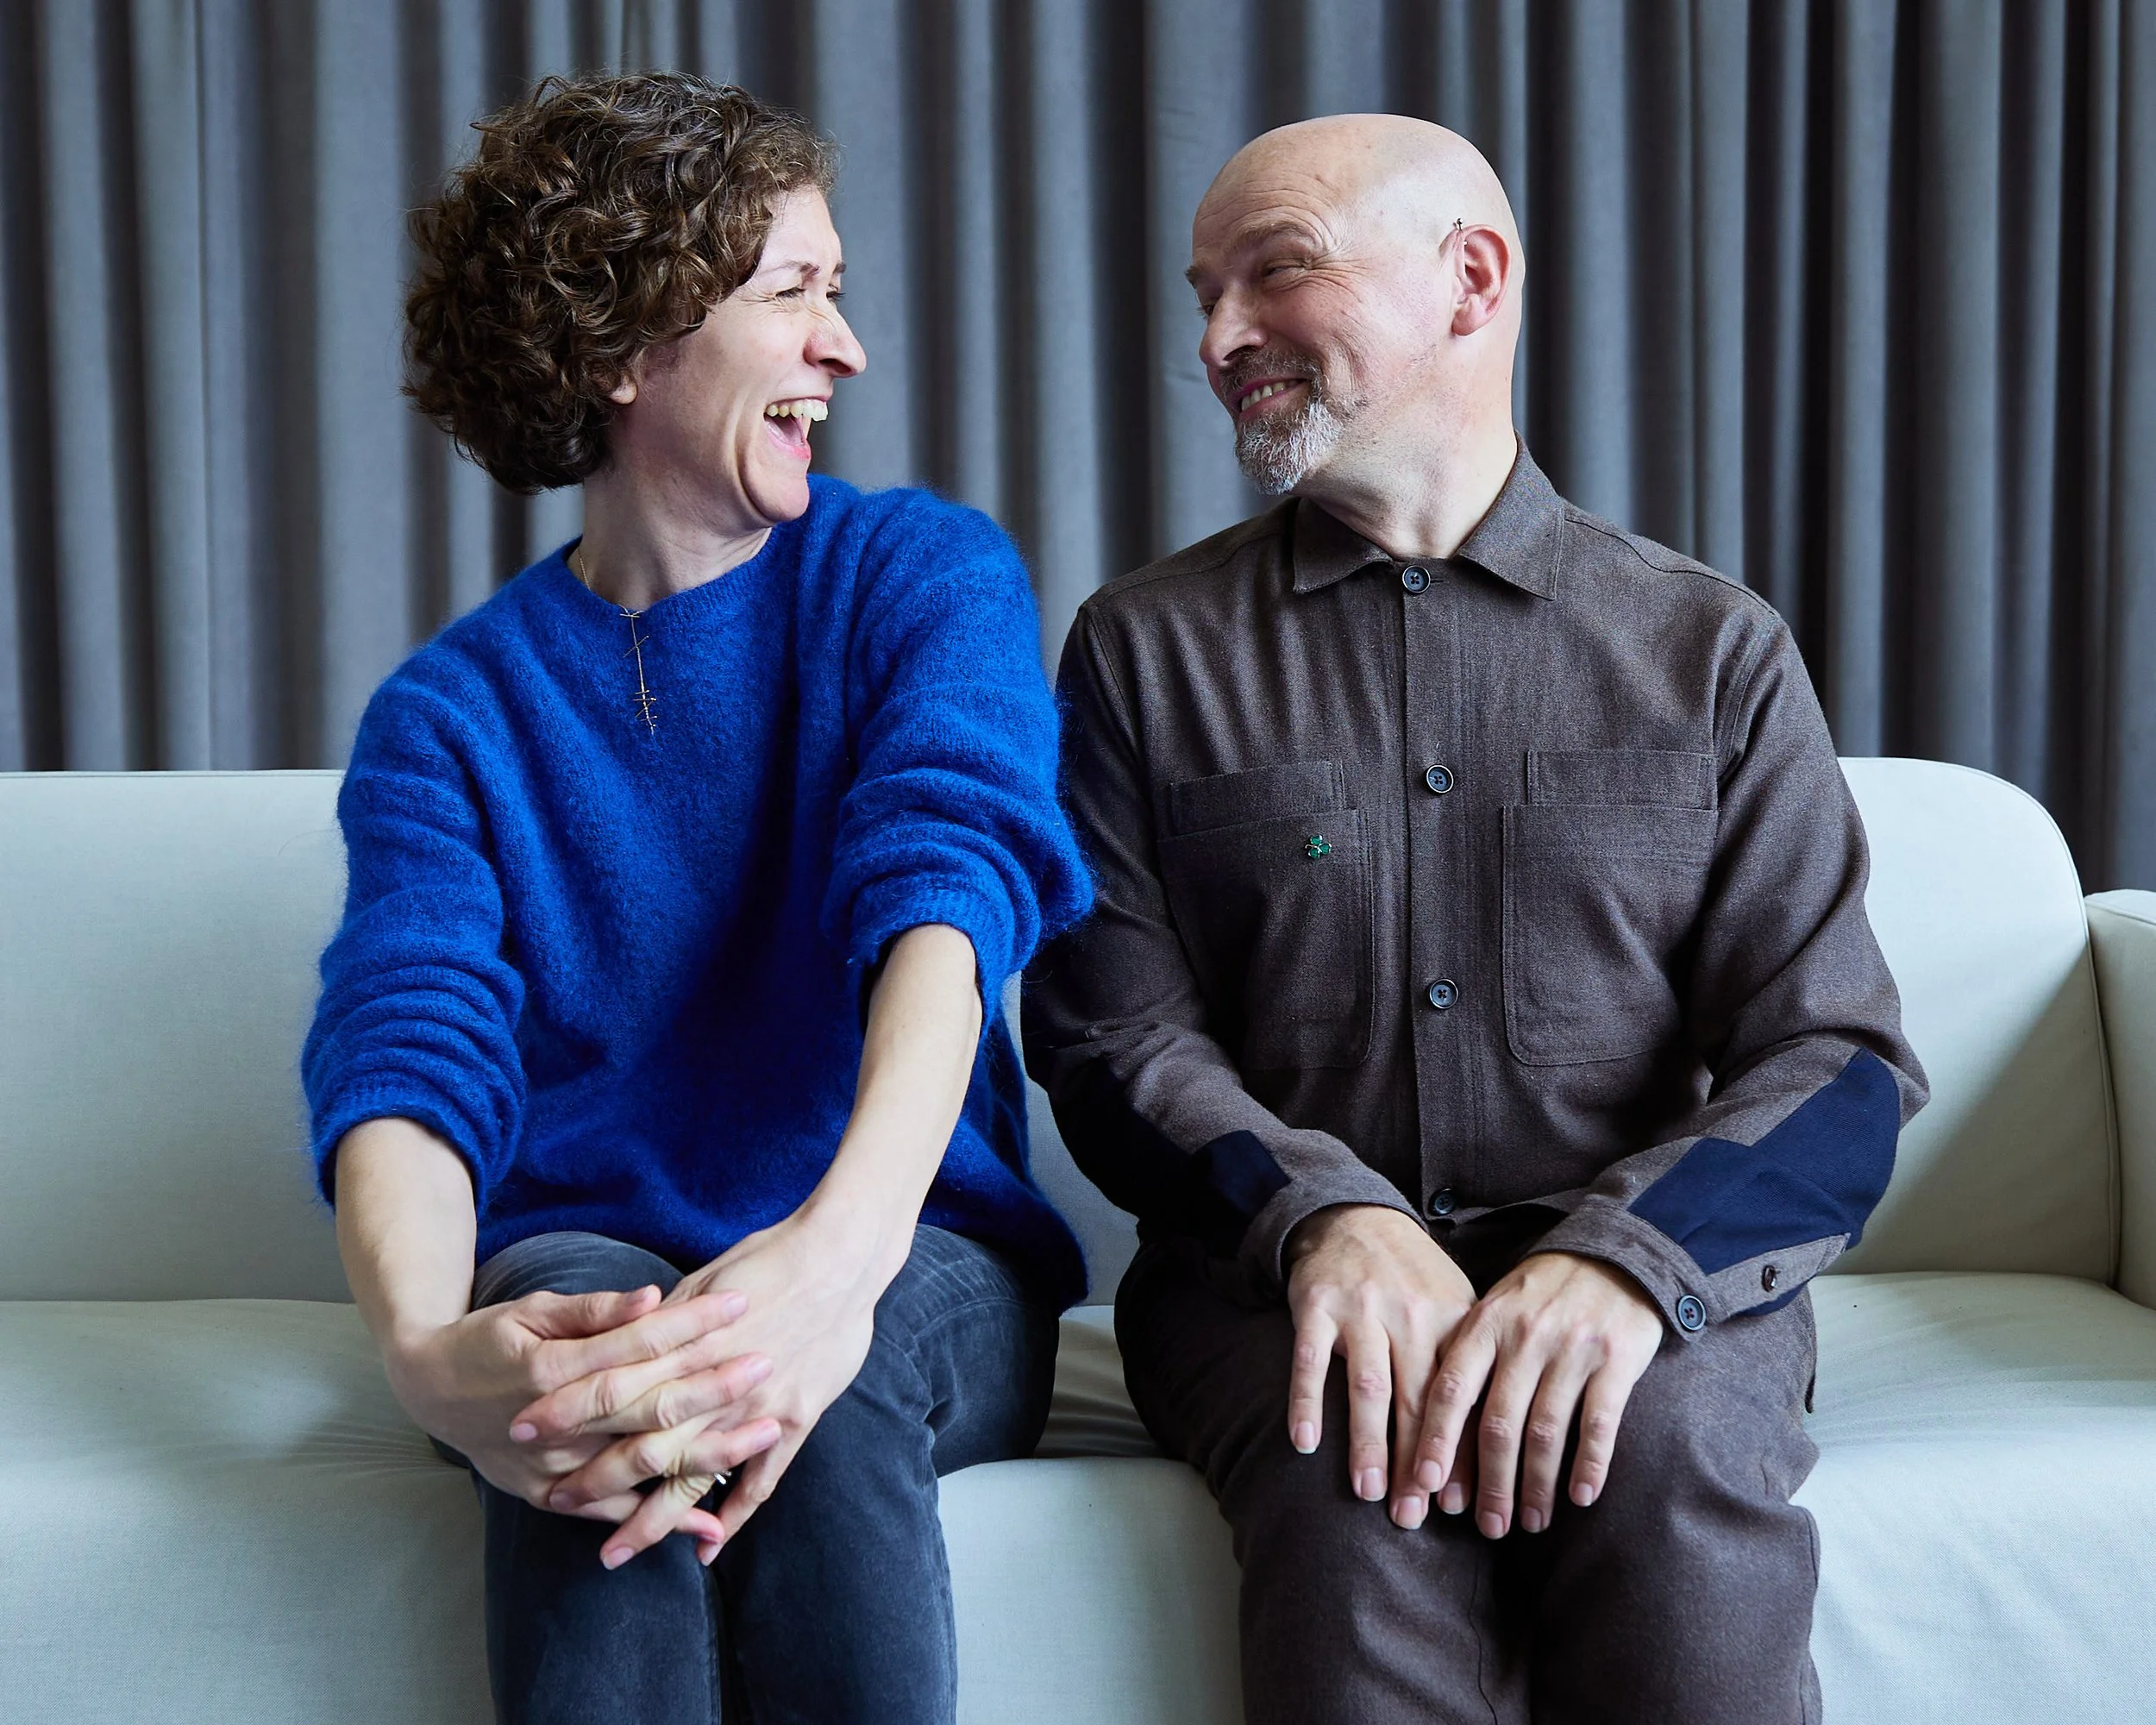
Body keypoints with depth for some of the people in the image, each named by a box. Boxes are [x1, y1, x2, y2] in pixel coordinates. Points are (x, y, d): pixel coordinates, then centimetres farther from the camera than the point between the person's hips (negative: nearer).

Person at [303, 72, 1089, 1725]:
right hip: (587, 1259, 0)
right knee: (593, 1380, -34)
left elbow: (943, 884, -17)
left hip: (919, 1268, 0)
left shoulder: (924, 577, 2)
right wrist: (427, 1344, -37)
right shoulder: (449, 716, 4)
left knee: (821, 1383, -35)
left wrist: (843, 1247, -38)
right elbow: (404, 1050, -12)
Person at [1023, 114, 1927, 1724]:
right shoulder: (1148, 649, 12)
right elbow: (1115, 1032, 3)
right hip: (1275, 1267, 0)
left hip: (1656, 1274, 1)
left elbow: (1841, 1065, 2)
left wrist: (1626, 1256, -19)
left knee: (1664, 1458, -32)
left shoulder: (1716, 649, 10)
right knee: (1365, 1479, -33)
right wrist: (1320, 1212, -17)